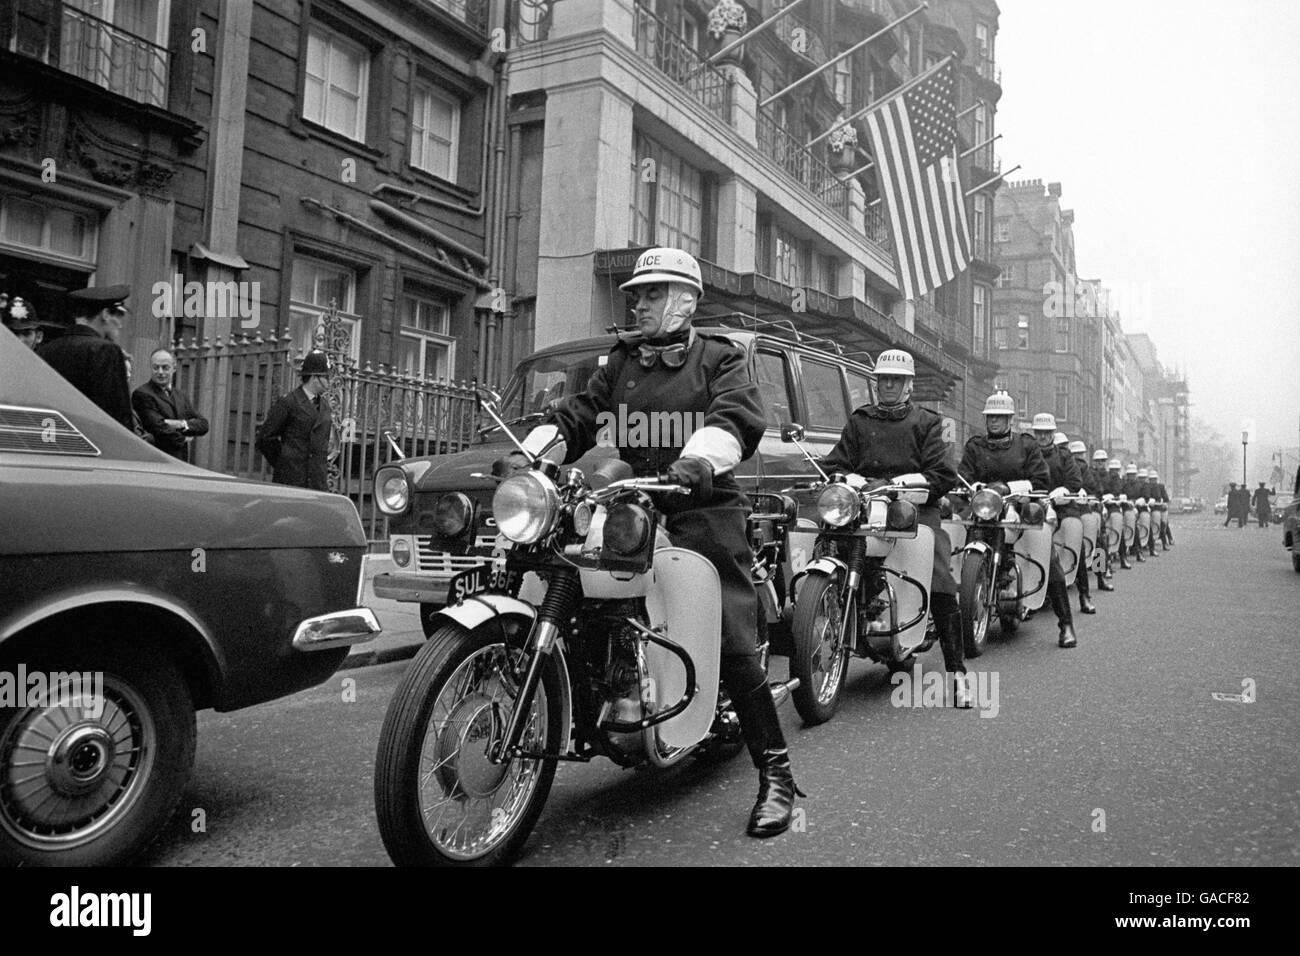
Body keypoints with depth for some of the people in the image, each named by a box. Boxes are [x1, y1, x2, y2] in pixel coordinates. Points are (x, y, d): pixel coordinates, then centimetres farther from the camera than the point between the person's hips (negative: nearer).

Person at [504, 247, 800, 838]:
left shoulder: (719, 358, 7)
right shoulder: (620, 362, 21)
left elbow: (738, 416, -12)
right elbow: (576, 415, 12)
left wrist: (700, 459, -33)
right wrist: (529, 453, -7)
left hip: (702, 508, -5)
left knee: (734, 646, -12)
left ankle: (775, 774, -6)